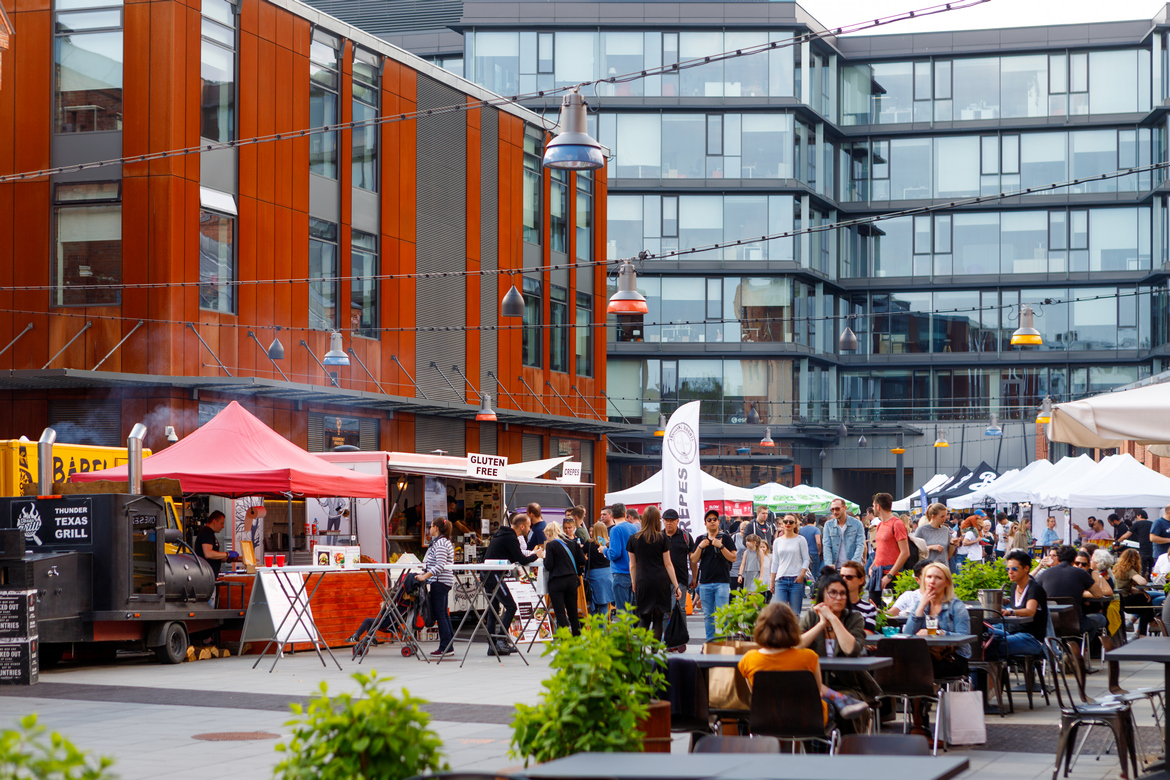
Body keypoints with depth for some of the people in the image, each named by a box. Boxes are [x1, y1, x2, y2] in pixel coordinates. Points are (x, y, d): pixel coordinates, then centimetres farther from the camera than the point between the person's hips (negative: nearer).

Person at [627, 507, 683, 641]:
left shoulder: (634, 539, 4)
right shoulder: (662, 538, -1)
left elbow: (632, 565, 8)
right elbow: (668, 564, 1)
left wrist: (634, 584, 18)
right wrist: (676, 586, 5)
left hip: (642, 582, 1)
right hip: (661, 582, -1)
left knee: (644, 618, 10)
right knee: (658, 619, 6)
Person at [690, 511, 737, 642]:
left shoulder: (726, 538, 2)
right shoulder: (700, 539, 12)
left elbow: (733, 558, -4)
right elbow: (694, 560, 9)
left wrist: (721, 546, -15)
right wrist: (700, 547, -6)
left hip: (721, 581, -4)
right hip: (705, 582, 4)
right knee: (708, 615, 7)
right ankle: (710, 641, 13)